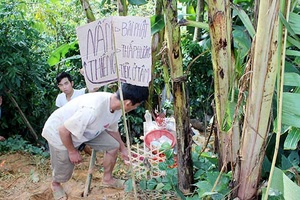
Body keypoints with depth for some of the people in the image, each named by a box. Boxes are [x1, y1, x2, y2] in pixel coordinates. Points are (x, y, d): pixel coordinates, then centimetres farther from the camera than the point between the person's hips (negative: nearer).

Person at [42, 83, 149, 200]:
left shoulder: (116, 106, -16)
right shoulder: (93, 109, -43)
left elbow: (112, 129, 7)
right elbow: (63, 130, -31)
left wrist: (122, 149, 18)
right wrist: (72, 151, -16)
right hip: (58, 132, -7)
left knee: (113, 146, -1)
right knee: (63, 174, 5)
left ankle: (107, 179, 23)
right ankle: (55, 184, 41)